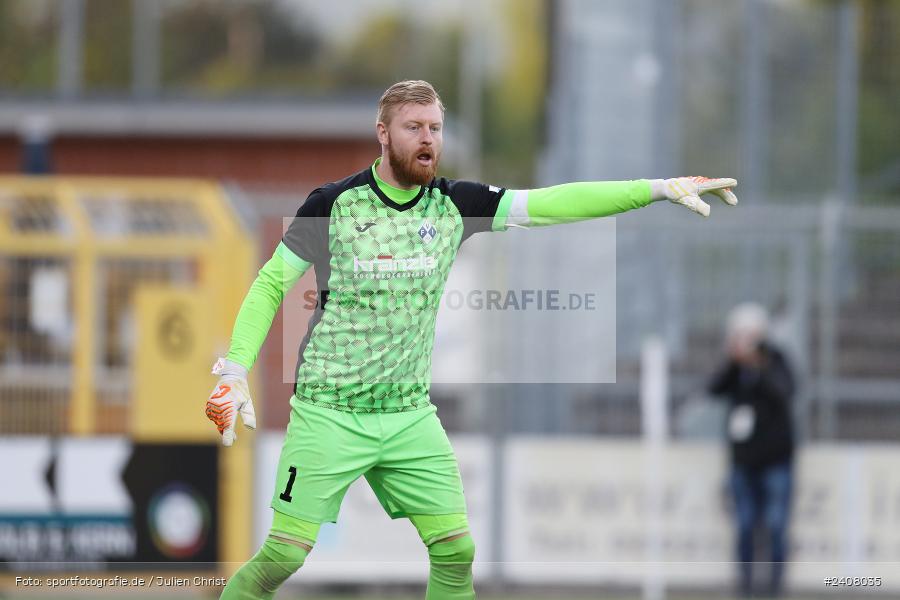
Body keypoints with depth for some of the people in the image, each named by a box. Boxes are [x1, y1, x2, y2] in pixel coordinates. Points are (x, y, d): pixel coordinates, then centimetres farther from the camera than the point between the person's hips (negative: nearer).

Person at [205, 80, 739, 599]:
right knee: (285, 556, -8)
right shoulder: (334, 204, -7)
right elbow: (270, 285, -1)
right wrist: (235, 372, -11)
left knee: (456, 550, -2)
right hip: (330, 415, -4)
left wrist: (661, 188, -10)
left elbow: (551, 203, -2)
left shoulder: (454, 204, 2)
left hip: (410, 414, 4)